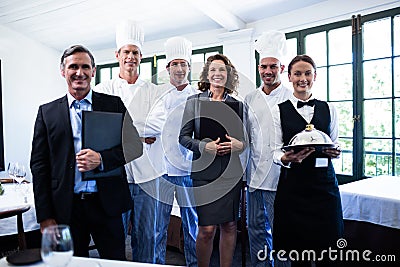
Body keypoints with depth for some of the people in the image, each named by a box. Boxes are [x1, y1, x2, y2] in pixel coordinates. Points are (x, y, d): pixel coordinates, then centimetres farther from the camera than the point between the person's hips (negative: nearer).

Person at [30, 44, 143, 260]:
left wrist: (101, 158, -19)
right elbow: (39, 164, 3)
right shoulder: (47, 112, 5)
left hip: (107, 203, 0)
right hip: (66, 208, 1)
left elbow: (133, 146, 0)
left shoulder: (114, 104, 3)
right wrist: (44, 216, -2)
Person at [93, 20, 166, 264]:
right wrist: (141, 133, -9)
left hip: (148, 171, 2)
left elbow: (158, 124, -7)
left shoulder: (154, 92, 10)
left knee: (147, 231, 10)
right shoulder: (104, 90, 7)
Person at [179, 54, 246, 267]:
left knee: (230, 225, 9)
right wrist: (204, 146, -14)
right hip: (205, 171, -2)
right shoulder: (194, 101, 4)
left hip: (232, 171, 3)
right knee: (207, 228, -3)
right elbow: (183, 137, 2)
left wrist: (239, 144, -7)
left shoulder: (237, 105, 10)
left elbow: (246, 137, 15)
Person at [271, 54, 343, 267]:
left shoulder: (328, 109, 10)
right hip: (292, 183, -2)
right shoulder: (279, 111, 3)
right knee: (296, 248, 4)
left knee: (325, 245, 4)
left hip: (324, 182, 2)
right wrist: (286, 159, -21)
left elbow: (335, 142, 15)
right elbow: (276, 151, 0)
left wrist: (335, 152, -7)